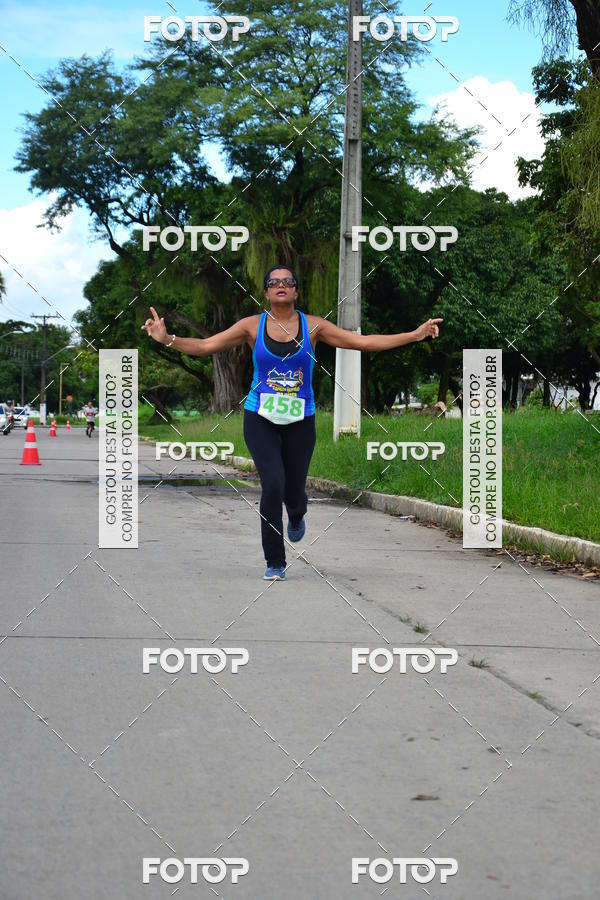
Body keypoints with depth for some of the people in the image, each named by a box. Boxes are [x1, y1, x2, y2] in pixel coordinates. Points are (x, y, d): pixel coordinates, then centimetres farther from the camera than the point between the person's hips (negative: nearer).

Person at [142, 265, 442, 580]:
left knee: (294, 492, 5)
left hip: (300, 420, 1)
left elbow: (363, 341, -4)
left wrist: (416, 335, -10)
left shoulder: (313, 326, -2)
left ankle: (296, 517, 48)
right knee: (273, 484, -17)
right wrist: (167, 339, -18)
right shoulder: (252, 326, -2)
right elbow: (205, 346, -3)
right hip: (260, 418, -1)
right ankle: (275, 563, -1)